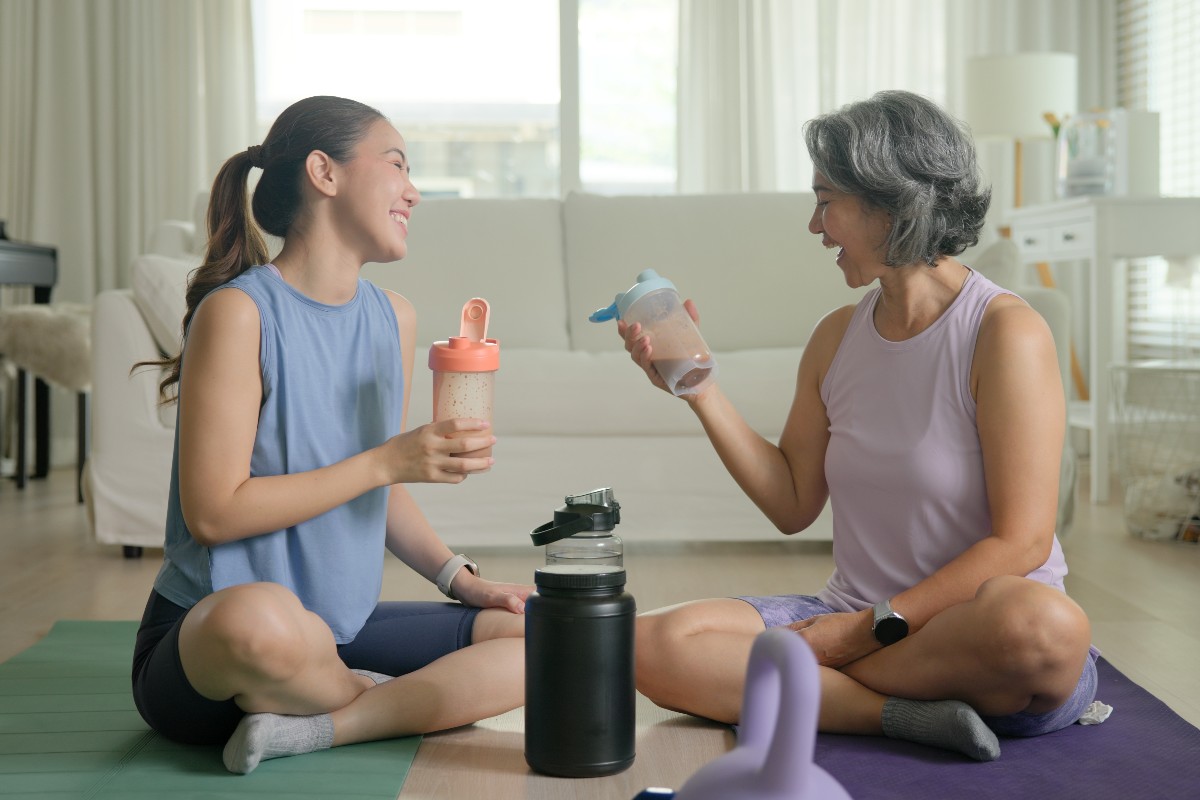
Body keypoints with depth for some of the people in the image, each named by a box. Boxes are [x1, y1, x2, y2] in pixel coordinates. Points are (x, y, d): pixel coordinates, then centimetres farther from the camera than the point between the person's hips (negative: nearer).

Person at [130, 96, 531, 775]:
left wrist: (460, 578, 3)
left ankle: (312, 729, -15)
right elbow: (214, 513, -19)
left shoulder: (394, 318, 8)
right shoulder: (239, 312, -14)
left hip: (342, 632, 7)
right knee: (260, 616, -41)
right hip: (202, 639, -6)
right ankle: (390, 702, -7)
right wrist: (387, 460, -20)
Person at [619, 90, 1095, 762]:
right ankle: (908, 713, -23)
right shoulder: (837, 338, 10)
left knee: (1046, 626, -41)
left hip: (975, 631, -4)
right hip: (858, 624, 5)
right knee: (657, 646, -19)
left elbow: (1020, 543, -15)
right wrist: (697, 388, 5)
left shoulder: (1008, 333, -10)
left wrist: (874, 626, -18)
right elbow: (794, 504, 12)